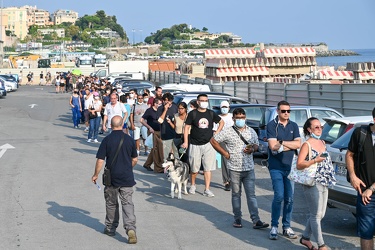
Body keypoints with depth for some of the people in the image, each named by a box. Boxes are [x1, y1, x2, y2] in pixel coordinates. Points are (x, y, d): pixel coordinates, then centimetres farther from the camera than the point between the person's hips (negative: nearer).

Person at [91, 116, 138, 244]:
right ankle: (130, 228, -16)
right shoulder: (129, 139, -1)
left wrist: (96, 175, 3)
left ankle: (110, 228, 27)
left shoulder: (107, 140, -9)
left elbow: (100, 160, -10)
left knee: (111, 203, 15)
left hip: (112, 178, -1)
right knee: (128, 203, 1)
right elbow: (135, 159, 8)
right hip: (127, 178, 1)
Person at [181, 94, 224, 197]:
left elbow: (221, 122, 20)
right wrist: (185, 141, -8)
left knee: (208, 168, -2)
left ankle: (207, 190, 0)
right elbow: (187, 127, 0)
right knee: (194, 168, 8)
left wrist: (217, 133, 8)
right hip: (195, 145, -1)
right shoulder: (192, 114, -1)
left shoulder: (211, 113, 6)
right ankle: (193, 185, 31)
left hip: (208, 144, 2)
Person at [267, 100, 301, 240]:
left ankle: (287, 227, 14)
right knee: (279, 196, -13)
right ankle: (274, 227, 0)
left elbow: (298, 144, -1)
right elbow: (273, 146, -12)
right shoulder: (272, 125, -2)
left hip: (290, 167, 4)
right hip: (276, 167, -4)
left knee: (289, 198, 4)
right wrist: (289, 145, -5)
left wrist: (282, 143, -9)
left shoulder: (294, 126, 11)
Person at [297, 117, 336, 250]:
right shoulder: (307, 145, -10)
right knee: (316, 215, -3)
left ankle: (305, 238, 27)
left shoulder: (322, 142, 12)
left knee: (320, 214, 13)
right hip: (312, 184, -8)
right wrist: (315, 161, -25)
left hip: (324, 184, 8)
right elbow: (299, 165, -15)